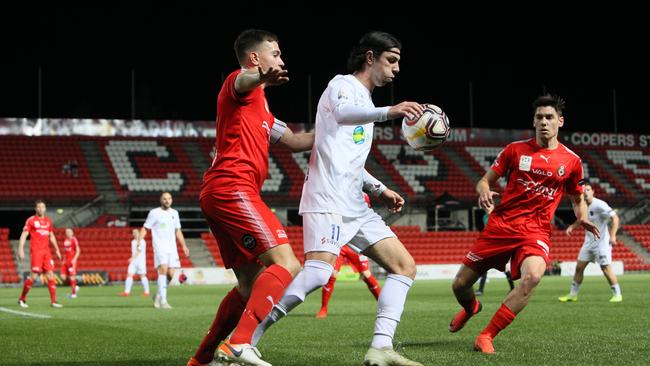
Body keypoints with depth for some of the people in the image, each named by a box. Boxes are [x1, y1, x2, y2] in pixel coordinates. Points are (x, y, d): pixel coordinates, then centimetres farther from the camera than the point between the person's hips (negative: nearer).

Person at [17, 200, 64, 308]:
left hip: (46, 251, 6)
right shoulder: (31, 220, -2)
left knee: (50, 275, -1)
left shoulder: (48, 221, 15)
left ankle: (53, 301, 0)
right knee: (34, 276, -10)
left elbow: (52, 236, 24)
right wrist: (21, 249, -15)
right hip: (35, 251, -6)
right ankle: (22, 299, 6)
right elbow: (24, 235, -5)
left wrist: (57, 250, 22)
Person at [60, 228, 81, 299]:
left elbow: (78, 250, -9)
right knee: (63, 277, -2)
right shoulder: (65, 241, 14)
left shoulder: (74, 240, -7)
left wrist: (74, 259, -17)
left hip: (72, 261, -7)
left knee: (72, 276, -6)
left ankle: (74, 293, 4)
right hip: (65, 261, 7)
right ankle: (75, 287, 17)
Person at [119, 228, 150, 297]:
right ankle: (127, 292, -8)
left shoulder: (142, 242, -7)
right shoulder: (133, 242, 16)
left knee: (142, 276, -5)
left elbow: (139, 251, -15)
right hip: (133, 261, 6)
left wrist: (133, 258, -22)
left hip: (141, 261, -6)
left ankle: (147, 292, 3)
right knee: (129, 274, -5)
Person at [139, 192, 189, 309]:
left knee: (170, 274, -3)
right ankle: (163, 301, -21)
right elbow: (145, 228, 1)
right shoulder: (154, 213, -1)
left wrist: (184, 246, 19)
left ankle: (158, 296, 22)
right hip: (159, 246, -5)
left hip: (171, 247, 5)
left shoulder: (174, 213, 14)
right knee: (163, 269, -21)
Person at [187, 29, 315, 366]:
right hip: (233, 188, -11)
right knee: (287, 265, -19)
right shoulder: (239, 82, 0)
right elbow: (243, 81, -27)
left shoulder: (259, 108, 30)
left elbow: (294, 142, 34)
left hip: (218, 196, 11)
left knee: (251, 283, 16)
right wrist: (262, 78, -51)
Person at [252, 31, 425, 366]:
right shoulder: (343, 84, -1)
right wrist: (389, 112, -44)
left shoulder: (364, 101, 26)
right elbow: (342, 113, -27)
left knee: (405, 266, 2)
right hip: (327, 201, -10)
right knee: (318, 273, -26)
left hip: (355, 206, 10)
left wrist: (379, 190, 22)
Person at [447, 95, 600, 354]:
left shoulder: (571, 161, 6)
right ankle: (471, 308, 44)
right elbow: (485, 180, 8)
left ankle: (486, 336, -24)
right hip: (501, 224, 1)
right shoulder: (515, 149, 4)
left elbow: (577, 198, 20)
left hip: (536, 230, -1)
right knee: (460, 285, 3)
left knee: (533, 275, -35)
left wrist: (582, 218, -2)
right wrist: (484, 192, -16)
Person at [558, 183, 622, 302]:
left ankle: (617, 294, 3)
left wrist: (612, 235, -29)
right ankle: (573, 295, 15)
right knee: (579, 267, 7)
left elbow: (615, 217, -20)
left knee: (606, 268, -10)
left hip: (602, 241, -7)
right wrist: (572, 226, 4)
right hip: (589, 242, 7)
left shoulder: (599, 205, -17)